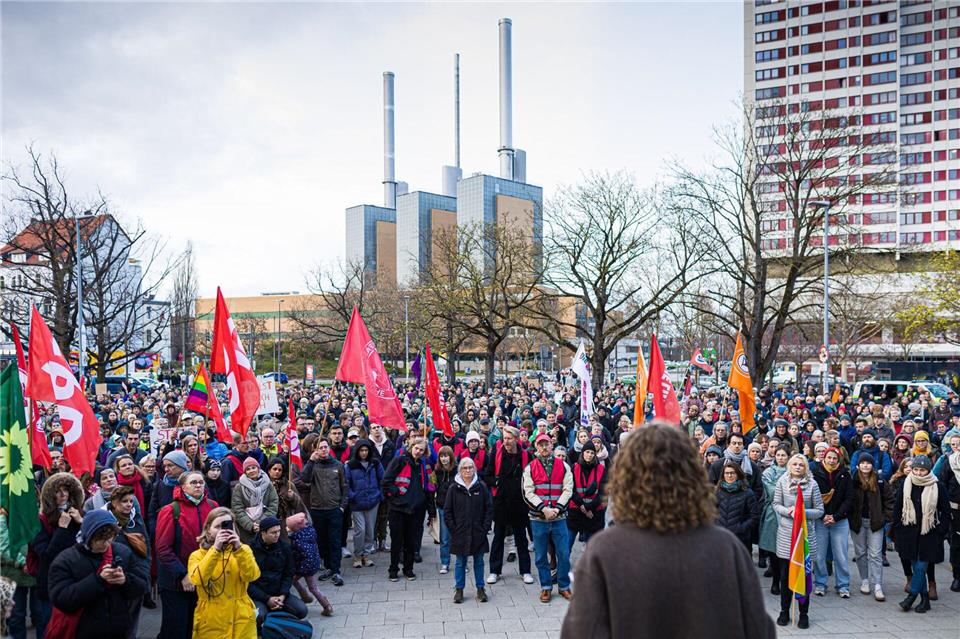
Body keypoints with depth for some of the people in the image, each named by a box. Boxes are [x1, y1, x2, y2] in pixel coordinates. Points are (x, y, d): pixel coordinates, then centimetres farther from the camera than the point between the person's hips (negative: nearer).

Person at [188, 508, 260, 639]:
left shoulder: (243, 549, 5)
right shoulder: (197, 555, 1)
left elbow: (251, 576, -12)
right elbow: (198, 580, -19)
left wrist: (238, 548, -21)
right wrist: (215, 549, -24)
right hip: (211, 622, -1)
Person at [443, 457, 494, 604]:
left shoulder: (481, 487, -1)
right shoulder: (454, 489, -2)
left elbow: (489, 508, 2)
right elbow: (447, 511, 1)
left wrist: (485, 528, -4)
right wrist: (453, 529, -5)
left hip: (478, 534, 1)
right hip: (460, 534, 0)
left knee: (479, 561, 10)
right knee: (460, 562, 8)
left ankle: (480, 589, 21)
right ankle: (459, 589, 19)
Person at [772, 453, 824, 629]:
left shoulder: (812, 484, -3)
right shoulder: (782, 482, 1)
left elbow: (820, 510, 0)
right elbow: (776, 504, 5)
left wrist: (804, 512, -15)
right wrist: (787, 511, -14)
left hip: (806, 533, -1)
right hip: (785, 533, 1)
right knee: (785, 574, 8)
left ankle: (804, 613, 17)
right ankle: (784, 611, 21)